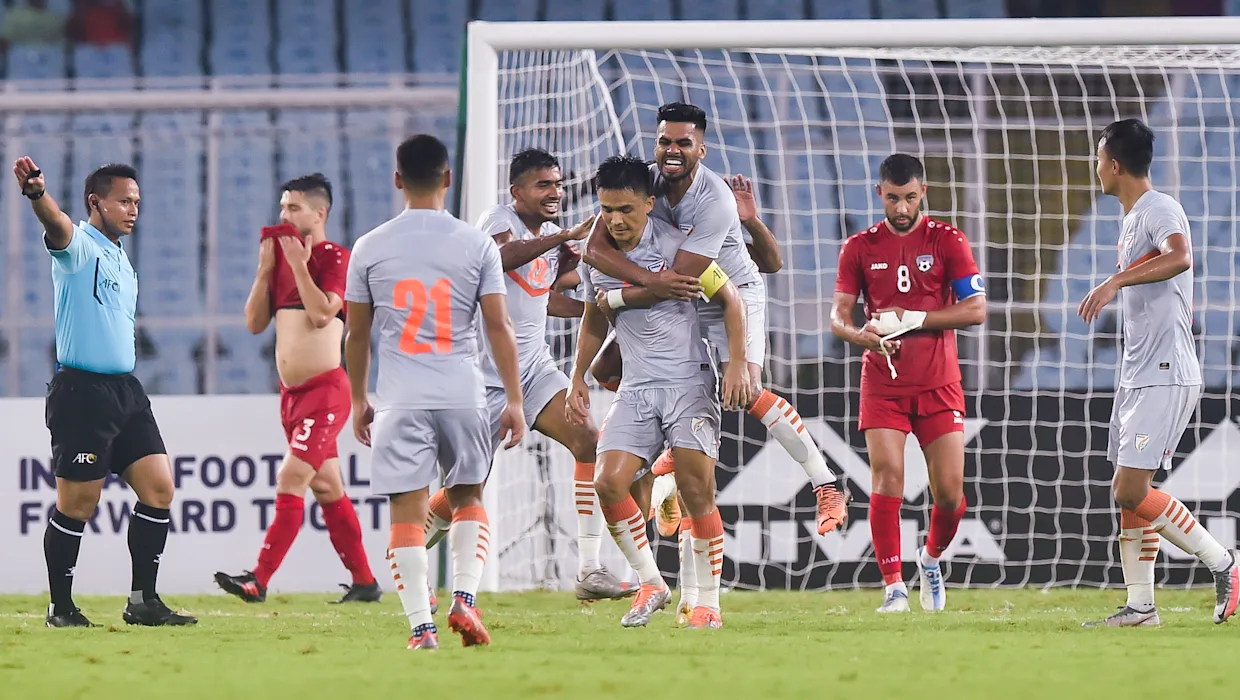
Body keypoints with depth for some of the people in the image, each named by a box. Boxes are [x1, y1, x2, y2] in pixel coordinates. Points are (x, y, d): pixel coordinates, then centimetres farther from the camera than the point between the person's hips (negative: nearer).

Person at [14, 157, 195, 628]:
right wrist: (36, 192, -52)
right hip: (81, 391, -8)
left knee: (158, 487, 2)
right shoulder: (78, 245, -6)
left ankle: (143, 602, 9)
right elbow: (55, 222, -30)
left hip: (125, 390, 8)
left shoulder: (122, 263, 19)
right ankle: (61, 608, 8)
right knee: (76, 505, -4)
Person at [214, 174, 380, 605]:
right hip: (292, 391, 9)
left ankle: (259, 581, -20)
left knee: (291, 480, -15)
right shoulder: (283, 254, 15)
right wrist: (266, 267, 3)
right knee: (327, 488, 11)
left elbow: (322, 313, -21)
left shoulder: (335, 258, -7)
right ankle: (364, 582, 17)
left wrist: (299, 265, -17)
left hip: (324, 389, -9)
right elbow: (255, 322, 12)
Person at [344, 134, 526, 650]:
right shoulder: (476, 245, 0)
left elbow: (356, 333, 9)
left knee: (407, 511, 1)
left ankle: (420, 627, -5)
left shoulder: (370, 249, 3)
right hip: (463, 395, 1)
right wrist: (514, 400, 4)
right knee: (468, 500, 19)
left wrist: (359, 400, 21)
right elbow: (499, 327, -1)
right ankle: (464, 598, 2)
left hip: (400, 400, -1)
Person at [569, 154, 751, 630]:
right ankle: (650, 583, 5)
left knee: (697, 491, -13)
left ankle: (708, 603, -2)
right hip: (636, 389, 4)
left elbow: (730, 301, -2)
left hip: (689, 382, -4)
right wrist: (577, 378, 17)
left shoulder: (676, 246, -10)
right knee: (609, 483, -12)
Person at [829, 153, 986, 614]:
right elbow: (838, 315, 3)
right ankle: (893, 587, -13)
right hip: (883, 382, 0)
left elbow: (976, 309, -5)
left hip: (939, 384, 0)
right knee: (887, 479, -15)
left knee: (949, 491, -3)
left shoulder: (947, 242, 2)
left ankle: (931, 558, 27)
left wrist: (913, 320, -16)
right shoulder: (860, 247, 7)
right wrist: (862, 333, -21)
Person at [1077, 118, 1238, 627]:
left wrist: (1116, 282, -41)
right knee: (1130, 495, 7)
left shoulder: (1159, 210, -12)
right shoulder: (1132, 219, 19)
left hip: (1165, 377, -10)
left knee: (1131, 491, -15)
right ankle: (1140, 606, 10)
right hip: (1137, 375, 10)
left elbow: (1181, 257, -35)